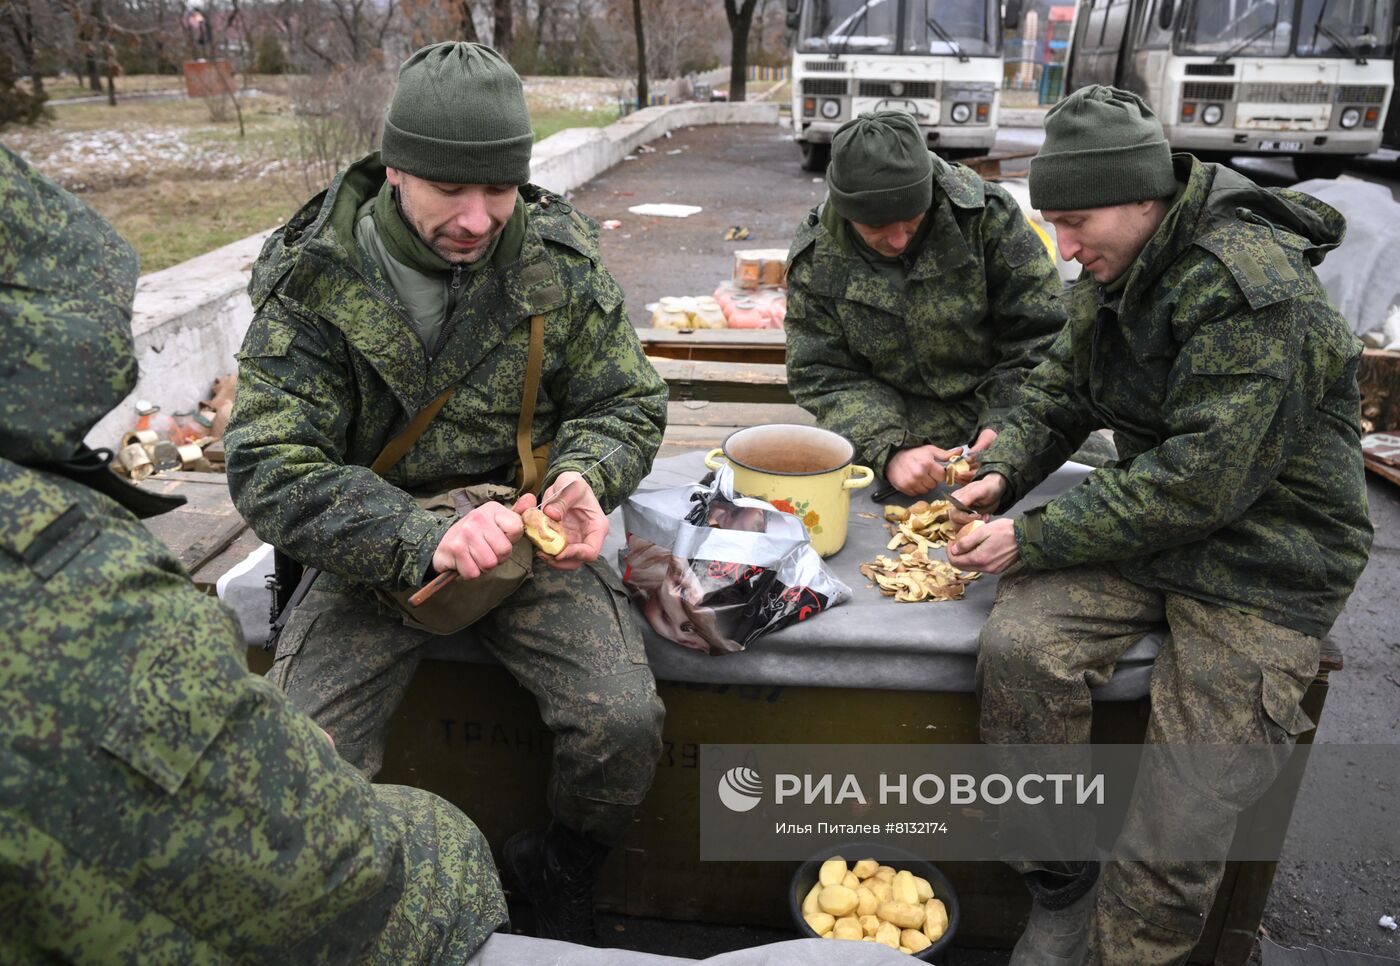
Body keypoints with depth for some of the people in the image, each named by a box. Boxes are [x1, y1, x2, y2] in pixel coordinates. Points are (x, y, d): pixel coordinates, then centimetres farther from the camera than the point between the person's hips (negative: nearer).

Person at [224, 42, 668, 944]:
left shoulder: (558, 259, -5)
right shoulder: (313, 283, -11)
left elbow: (628, 403, 3)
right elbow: (272, 471, -16)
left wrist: (583, 478, -21)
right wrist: (426, 537, -33)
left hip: (526, 530, 1)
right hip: (373, 553, 0)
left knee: (627, 722, -19)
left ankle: (561, 872, 16)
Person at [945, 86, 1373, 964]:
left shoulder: (1254, 294, -24)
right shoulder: (1116, 275, 4)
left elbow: (1201, 481, -27)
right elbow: (1060, 392, 12)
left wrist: (1033, 539, -23)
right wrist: (1004, 473, -8)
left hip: (1265, 567, -6)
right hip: (1152, 526, 7)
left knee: (1179, 831, -10)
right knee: (1019, 644, -19)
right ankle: (1062, 887, 0)